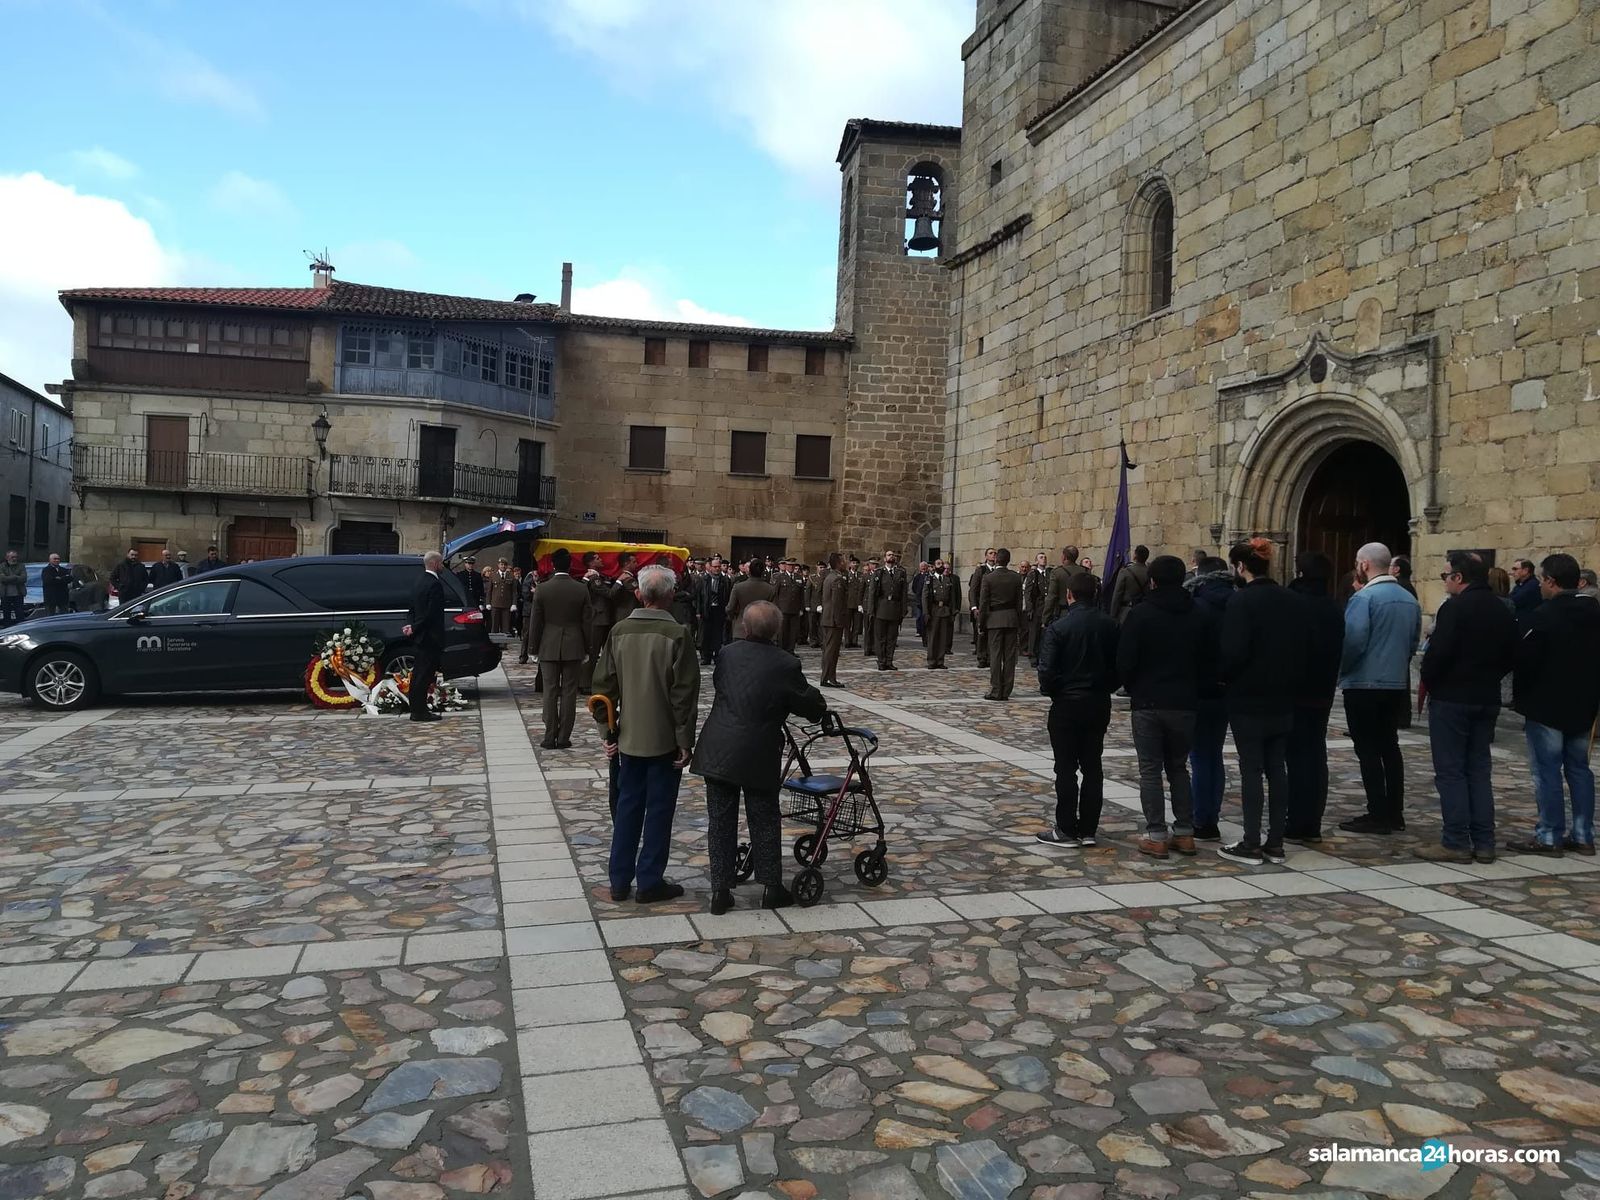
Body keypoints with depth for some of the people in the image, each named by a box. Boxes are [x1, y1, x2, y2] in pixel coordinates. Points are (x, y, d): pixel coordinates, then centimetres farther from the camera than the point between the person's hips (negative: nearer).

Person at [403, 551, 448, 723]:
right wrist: (414, 628, -12)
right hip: (429, 638, -10)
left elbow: (413, 610, 15)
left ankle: (417, 709, 19)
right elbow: (432, 614, -21)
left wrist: (411, 625, 0)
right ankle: (420, 711, -2)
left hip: (419, 638, 10)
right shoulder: (435, 584, -16)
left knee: (418, 675, 13)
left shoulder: (420, 583, 15)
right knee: (424, 675, -5)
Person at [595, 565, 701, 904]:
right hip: (664, 740, -4)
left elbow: (605, 685, 4)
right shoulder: (677, 635, -15)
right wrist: (685, 741, -8)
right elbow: (684, 694, -15)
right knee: (659, 809, 6)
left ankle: (620, 880, 20)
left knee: (627, 805, 15)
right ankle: (650, 882, 13)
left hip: (629, 737, 4)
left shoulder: (620, 631, -1)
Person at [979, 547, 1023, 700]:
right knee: (1010, 656, 6)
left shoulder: (988, 578, -7)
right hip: (1011, 619, 3)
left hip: (994, 619, -3)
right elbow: (1019, 602, 6)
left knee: (995, 655, -1)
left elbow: (983, 604, -5)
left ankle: (996, 691, -1)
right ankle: (1006, 691, 9)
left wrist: (981, 625, 1)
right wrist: (1019, 621, 14)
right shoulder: (1016, 577, 3)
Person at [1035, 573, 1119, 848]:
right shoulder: (1109, 625, -1)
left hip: (1067, 703, -4)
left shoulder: (1058, 627, -14)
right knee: (1092, 766, 11)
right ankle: (1088, 829, 16)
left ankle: (1067, 830, 7)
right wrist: (1105, 687, 15)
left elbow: (1047, 671, -17)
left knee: (1066, 769, 3)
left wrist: (1051, 691, 1)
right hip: (1099, 703, 5)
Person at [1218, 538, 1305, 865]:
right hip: (1282, 698, 7)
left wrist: (1221, 674, -2)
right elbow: (1301, 648, 10)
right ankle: (1275, 842, 17)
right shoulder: (1291, 600, 6)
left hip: (1248, 698, -7)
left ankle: (1251, 844, 3)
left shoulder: (1242, 600, -16)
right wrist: (1290, 680, 19)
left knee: (1251, 769, -1)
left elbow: (1234, 651, -20)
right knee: (1277, 768, 11)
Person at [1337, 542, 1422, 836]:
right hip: (1397, 684, 7)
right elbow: (1414, 642, 12)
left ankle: (1378, 815, 1)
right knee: (1390, 747, 14)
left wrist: (1339, 670, -6)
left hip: (1364, 685, -7)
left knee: (1369, 750, -1)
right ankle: (1394, 814, 18)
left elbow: (1353, 641, -21)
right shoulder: (1410, 599, 8)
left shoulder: (1364, 597, -15)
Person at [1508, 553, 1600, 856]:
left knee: (1546, 771, -2)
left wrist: (1520, 698, -1)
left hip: (1546, 707, -7)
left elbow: (1524, 661, -15)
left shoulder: (1543, 616, -16)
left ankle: (1549, 836, 1)